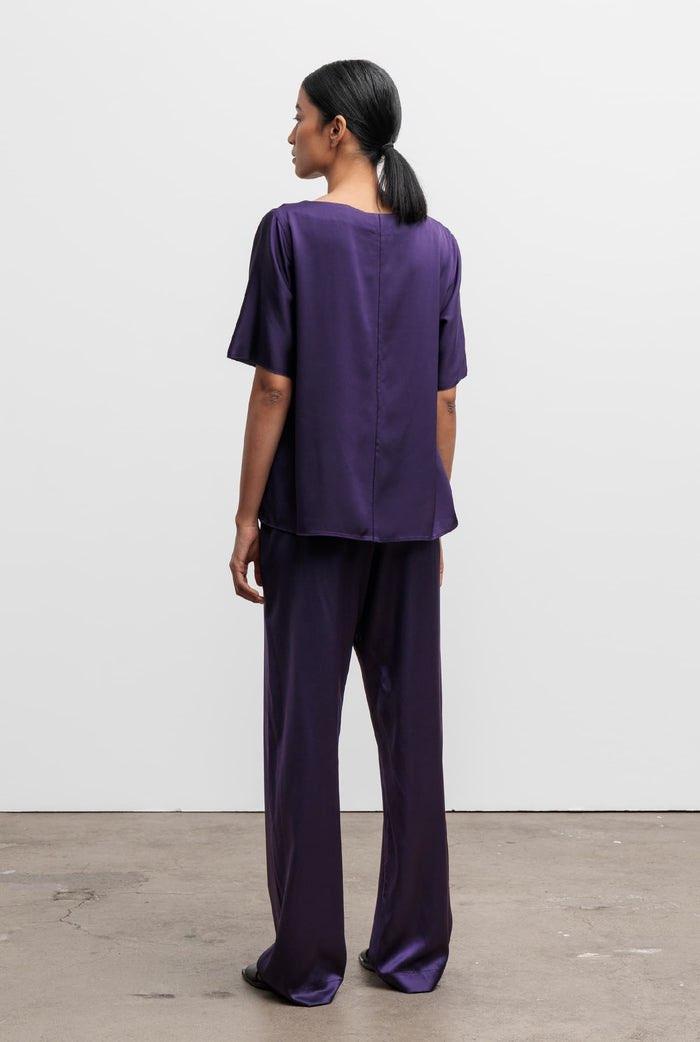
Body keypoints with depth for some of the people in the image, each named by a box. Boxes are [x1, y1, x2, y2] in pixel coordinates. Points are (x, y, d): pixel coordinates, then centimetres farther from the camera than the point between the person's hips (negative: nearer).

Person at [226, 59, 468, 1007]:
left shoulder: (291, 232, -8)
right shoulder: (436, 246, 6)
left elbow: (274, 387, -10)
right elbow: (444, 401, 7)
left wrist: (247, 518, -4)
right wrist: (433, 518, 15)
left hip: (314, 517, -4)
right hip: (408, 521, 4)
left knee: (304, 732, 3)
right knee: (411, 731, 10)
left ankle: (307, 961, 9)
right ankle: (413, 949, 18)